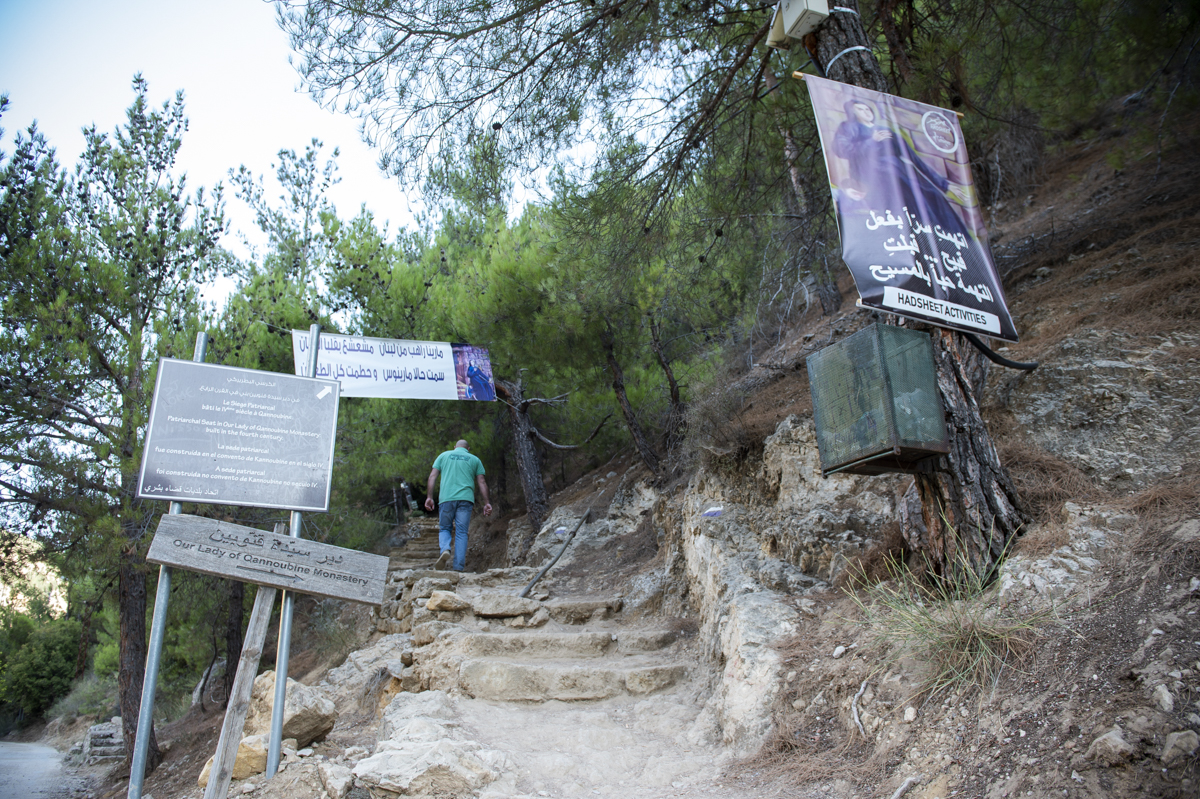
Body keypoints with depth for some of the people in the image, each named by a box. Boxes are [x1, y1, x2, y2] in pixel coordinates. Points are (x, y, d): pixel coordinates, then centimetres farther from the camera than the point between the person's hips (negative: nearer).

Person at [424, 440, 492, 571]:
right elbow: (481, 482, 11)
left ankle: (445, 548, -18)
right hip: (466, 499, 0)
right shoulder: (475, 459, 19)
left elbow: (432, 476, 8)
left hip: (446, 498, 0)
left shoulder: (444, 455, 19)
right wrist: (486, 503, 9)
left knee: (444, 528, 14)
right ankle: (459, 568, -7)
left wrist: (429, 497, 4)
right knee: (461, 532, 1)